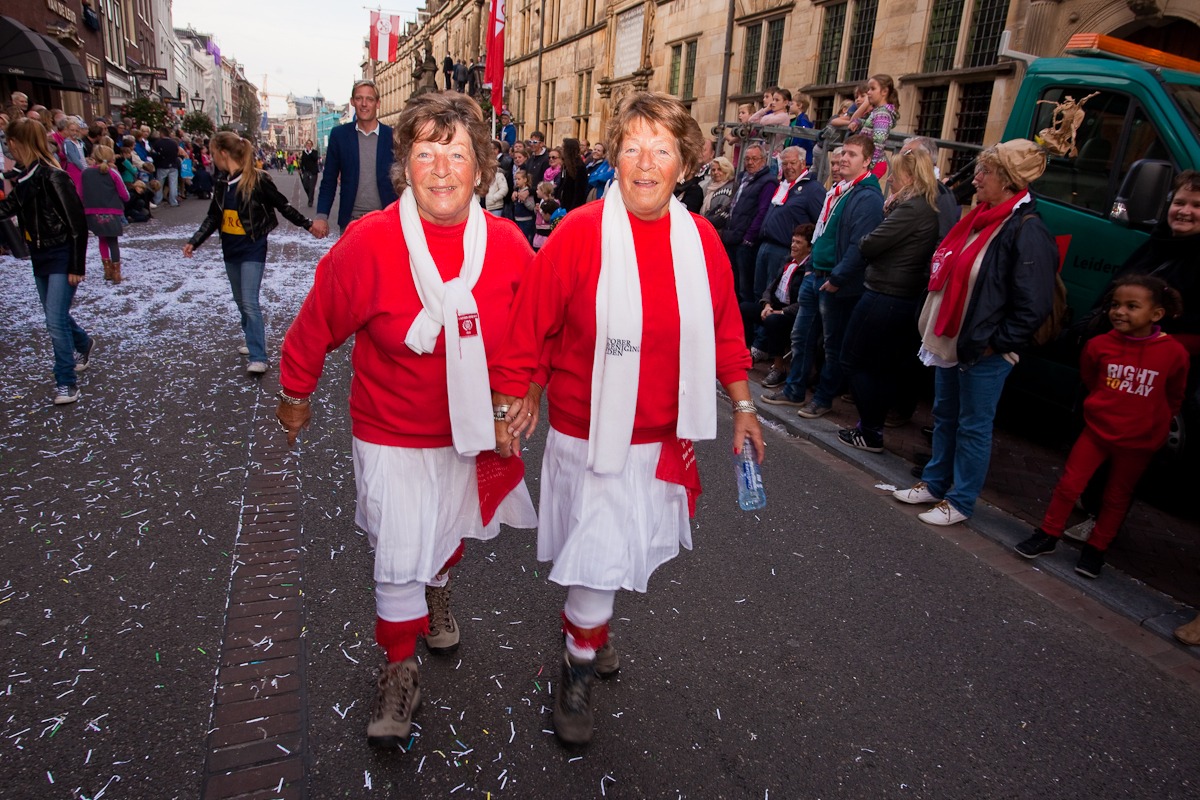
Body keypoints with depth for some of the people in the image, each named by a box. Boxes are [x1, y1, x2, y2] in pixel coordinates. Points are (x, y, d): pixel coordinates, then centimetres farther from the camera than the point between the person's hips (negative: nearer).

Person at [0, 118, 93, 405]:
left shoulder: (53, 178, -19)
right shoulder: (24, 177, 5)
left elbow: (77, 223, -18)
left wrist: (77, 266, -17)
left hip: (62, 258, -8)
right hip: (40, 258, 8)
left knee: (55, 320, -9)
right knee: (55, 316, 19)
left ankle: (66, 381, 1)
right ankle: (83, 343, 47)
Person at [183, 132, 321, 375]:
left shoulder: (258, 180, -14)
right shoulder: (222, 184, 6)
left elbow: (283, 206, -5)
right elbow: (213, 217, 12)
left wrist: (307, 224, -8)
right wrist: (194, 242, 6)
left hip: (253, 250, -7)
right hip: (230, 250, 7)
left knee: (250, 302, -13)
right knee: (241, 301, 15)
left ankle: (258, 358, -10)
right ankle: (254, 341, 31)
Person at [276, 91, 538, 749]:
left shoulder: (508, 245, -13)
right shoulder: (369, 243, -20)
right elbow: (317, 323, -6)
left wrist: (524, 388, -3)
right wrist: (295, 393, 5)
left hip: (470, 429, 3)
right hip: (392, 434, -3)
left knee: (450, 532, 25)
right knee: (399, 558, 0)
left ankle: (437, 592, 59)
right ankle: (399, 671, 26)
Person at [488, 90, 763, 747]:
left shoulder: (701, 240, -2)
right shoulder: (580, 233, -16)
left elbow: (724, 329, 8)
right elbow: (529, 327, -11)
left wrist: (742, 405, 12)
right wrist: (507, 406, -6)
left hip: (664, 436, 5)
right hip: (591, 437, -5)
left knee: (625, 551, 22)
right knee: (598, 562, 2)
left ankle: (590, 627, 52)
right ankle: (577, 673, 29)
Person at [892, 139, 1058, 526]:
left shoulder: (1027, 231, -17)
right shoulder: (980, 219, 10)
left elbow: (1034, 306, -19)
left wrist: (995, 343, -15)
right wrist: (930, 323, 14)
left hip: (983, 352, -9)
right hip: (949, 341, 9)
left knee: (973, 427, 4)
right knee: (944, 417, 19)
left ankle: (960, 502, 17)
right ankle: (935, 484, 34)